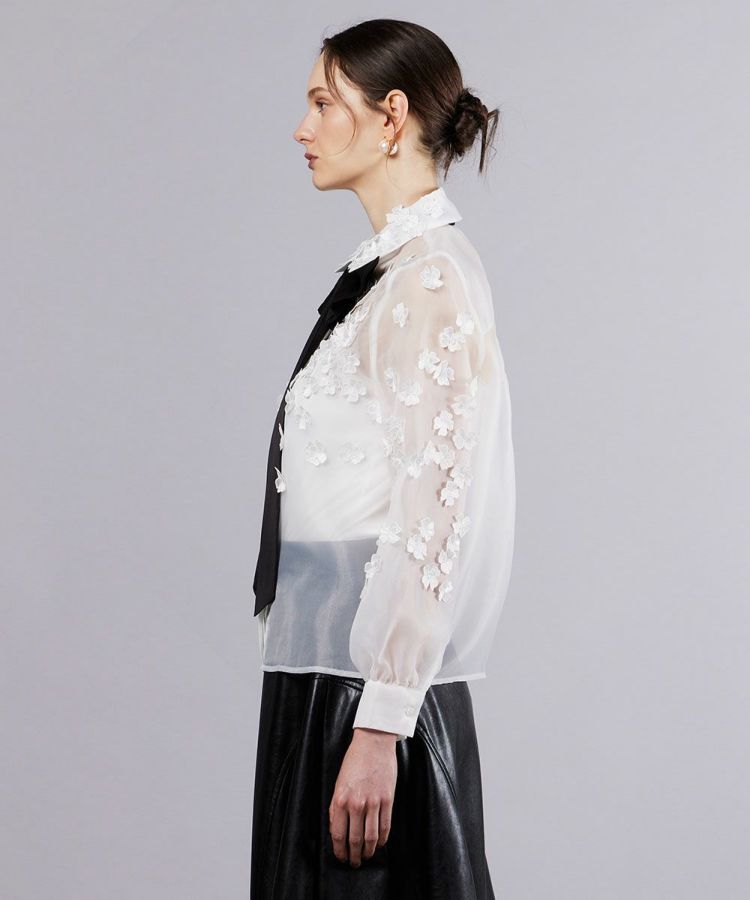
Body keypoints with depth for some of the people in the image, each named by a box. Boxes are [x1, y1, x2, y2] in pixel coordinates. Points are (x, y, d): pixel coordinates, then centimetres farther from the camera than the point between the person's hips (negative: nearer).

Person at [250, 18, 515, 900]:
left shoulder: (432, 280, -15)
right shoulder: (381, 269, 14)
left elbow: (431, 518, -20)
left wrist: (378, 728, -22)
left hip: (375, 680, -9)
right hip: (328, 663, 9)